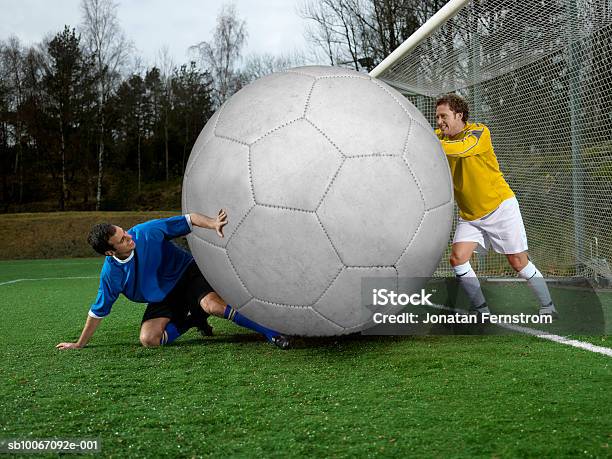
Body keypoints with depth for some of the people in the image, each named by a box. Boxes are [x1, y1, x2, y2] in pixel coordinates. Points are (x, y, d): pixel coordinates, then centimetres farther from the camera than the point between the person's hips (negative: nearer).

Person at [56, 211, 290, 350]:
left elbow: (189, 220, -18)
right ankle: (191, 321, 2)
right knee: (148, 339, -21)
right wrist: (80, 344, 4)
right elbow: (98, 310, -2)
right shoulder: (111, 273, -16)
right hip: (162, 300, 3)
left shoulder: (148, 232, -21)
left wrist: (213, 224, -38)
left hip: (188, 274, -3)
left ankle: (269, 332, -29)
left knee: (213, 304, -33)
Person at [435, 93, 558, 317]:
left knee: (519, 263, -1)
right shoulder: (441, 136, 1)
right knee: (457, 259, -11)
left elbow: (462, 148, -39)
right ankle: (482, 312, -1)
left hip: (500, 208, -5)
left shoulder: (478, 131, -19)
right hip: (469, 215, 5)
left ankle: (548, 307, 17)